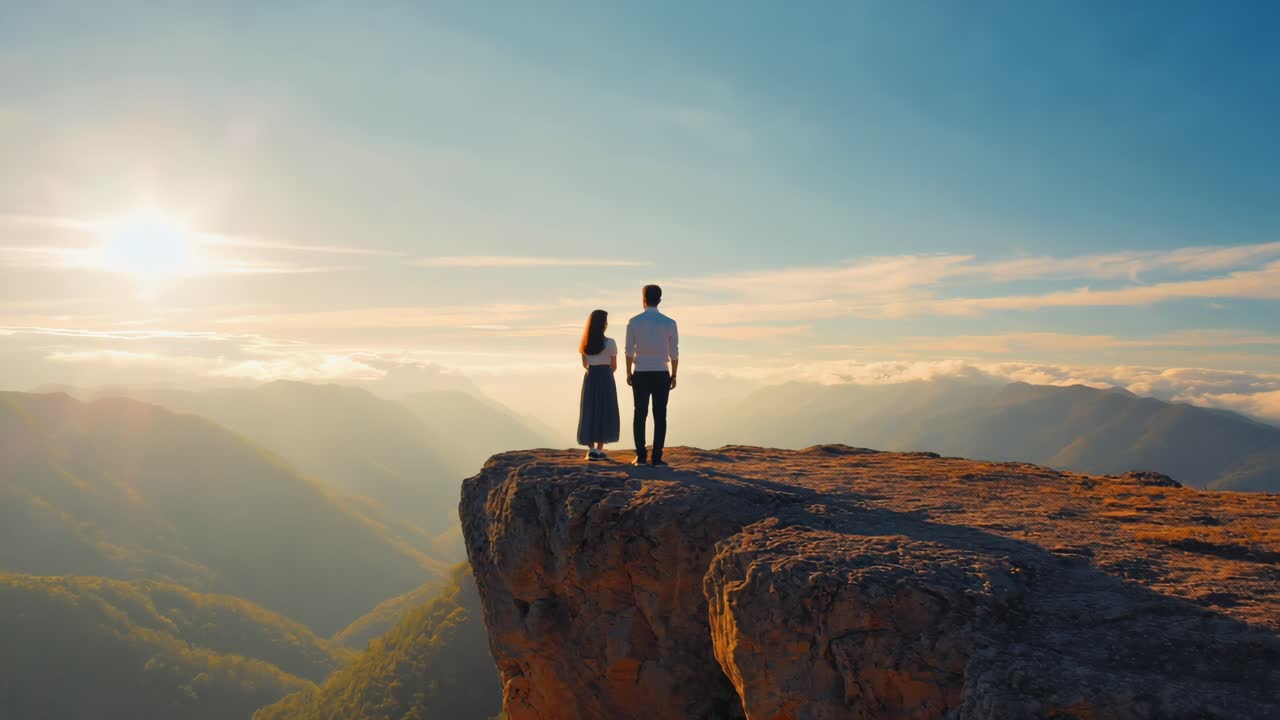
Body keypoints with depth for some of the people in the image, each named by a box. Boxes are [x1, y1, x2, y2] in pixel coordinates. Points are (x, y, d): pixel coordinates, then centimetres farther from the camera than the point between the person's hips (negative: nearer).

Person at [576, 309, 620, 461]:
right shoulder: (610, 343, -9)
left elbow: (585, 365, 11)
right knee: (605, 412, 6)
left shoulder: (585, 344, 3)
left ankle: (591, 448, 2)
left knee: (589, 412, 9)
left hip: (590, 379, 4)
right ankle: (599, 449, 6)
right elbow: (614, 366, 0)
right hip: (606, 379, -3)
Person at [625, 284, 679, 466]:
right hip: (661, 374, 0)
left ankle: (641, 456, 4)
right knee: (660, 415, 2)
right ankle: (656, 458, 0)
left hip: (640, 374, 1)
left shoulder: (634, 322, -2)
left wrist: (629, 374, 6)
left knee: (640, 414, 6)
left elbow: (629, 351, -3)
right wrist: (673, 375, 7)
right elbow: (674, 353, -2)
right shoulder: (670, 323, -2)